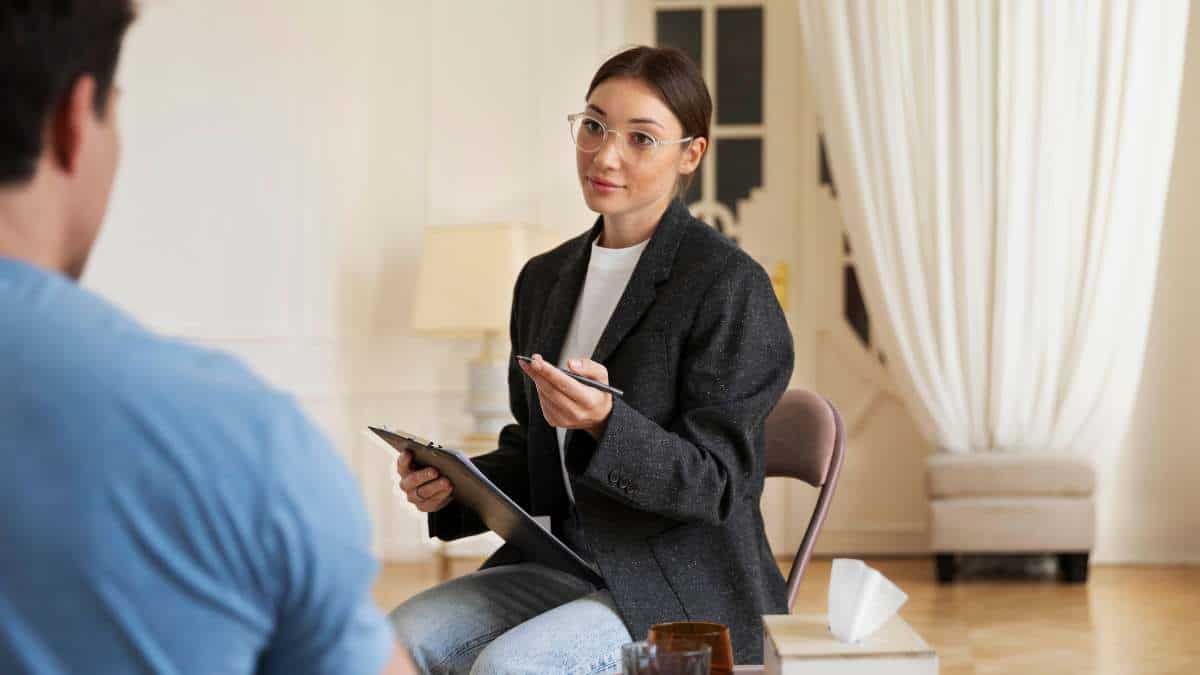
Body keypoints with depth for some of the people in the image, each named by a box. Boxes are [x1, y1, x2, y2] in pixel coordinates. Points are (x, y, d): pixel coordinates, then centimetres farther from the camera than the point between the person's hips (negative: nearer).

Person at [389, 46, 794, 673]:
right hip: (565, 564, 6)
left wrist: (604, 422, -31)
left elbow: (715, 482, -14)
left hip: (686, 592, -6)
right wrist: (451, 485, -2)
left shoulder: (728, 285, -12)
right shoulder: (545, 277, 10)